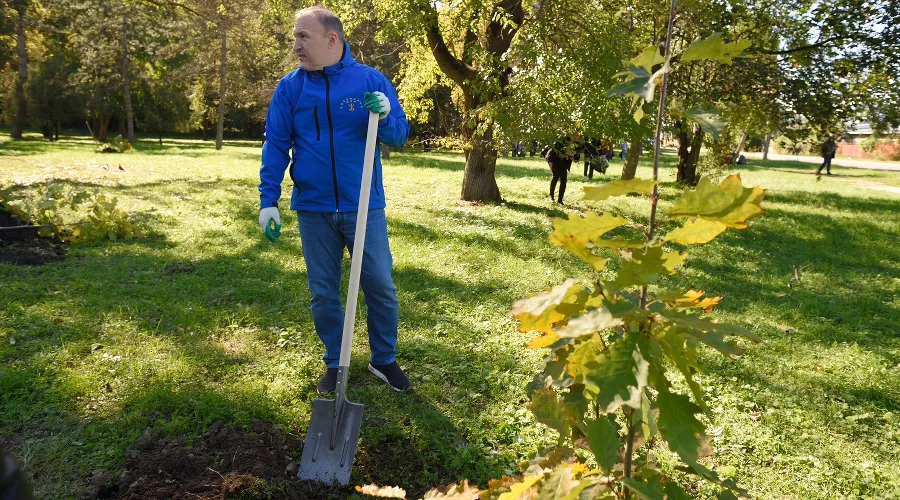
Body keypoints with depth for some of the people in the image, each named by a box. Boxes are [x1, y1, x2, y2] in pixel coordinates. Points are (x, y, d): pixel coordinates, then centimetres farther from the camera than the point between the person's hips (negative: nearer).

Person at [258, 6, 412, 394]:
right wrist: (268, 201, -4)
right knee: (322, 293, 10)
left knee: (380, 286, 5)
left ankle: (384, 360, 26)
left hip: (364, 206, -1)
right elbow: (275, 147, 2)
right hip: (313, 209, 1)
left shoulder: (370, 81, -2)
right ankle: (334, 365, 27)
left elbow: (399, 137, -1)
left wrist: (385, 116, -23)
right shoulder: (289, 88, 2)